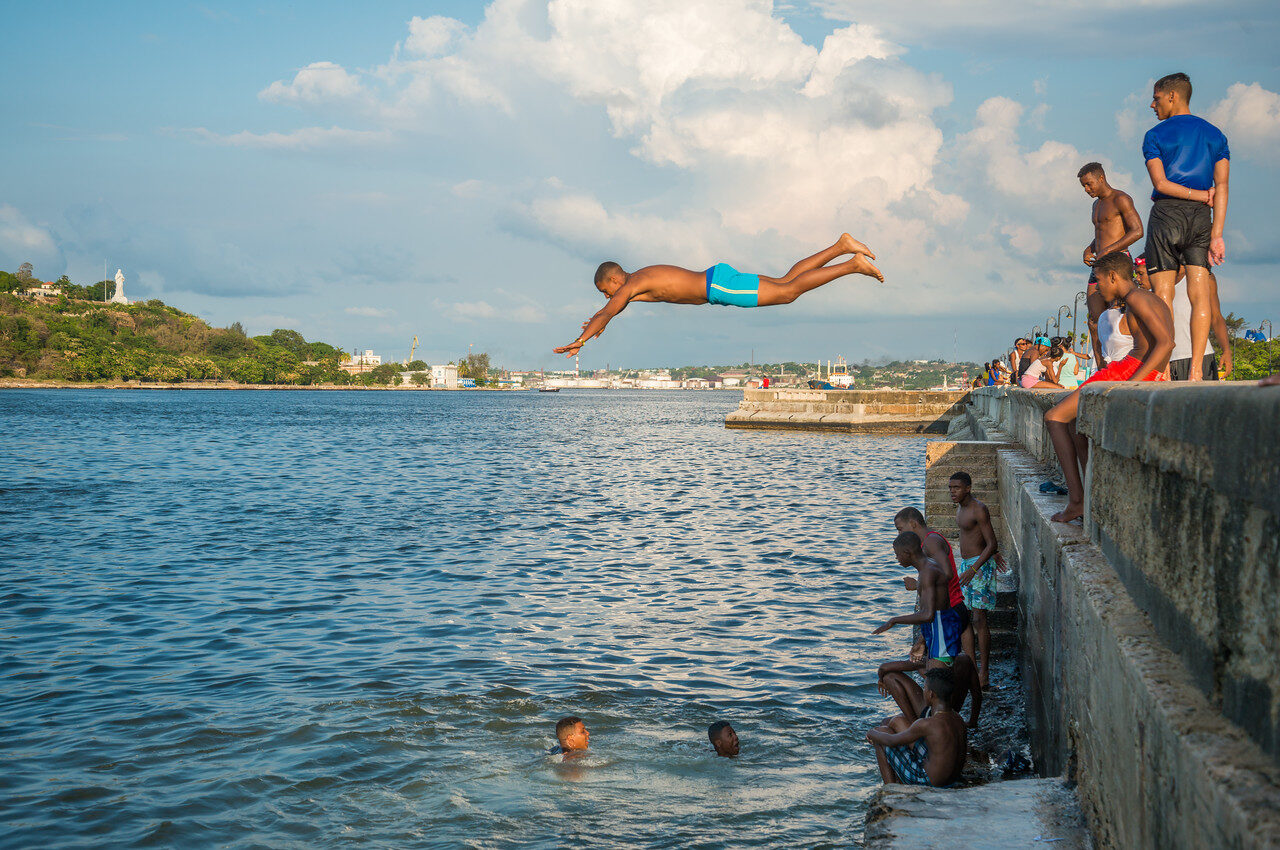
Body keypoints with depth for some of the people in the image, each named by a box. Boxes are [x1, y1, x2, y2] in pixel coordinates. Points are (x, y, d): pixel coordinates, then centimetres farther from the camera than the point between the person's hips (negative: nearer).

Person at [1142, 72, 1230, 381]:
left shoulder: (1155, 135, 2)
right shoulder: (1215, 134, 13)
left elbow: (1160, 183, -10)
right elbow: (1221, 186, 2)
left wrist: (1201, 195, -1)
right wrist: (1217, 234, -4)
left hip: (1166, 213, -3)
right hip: (1201, 217, 4)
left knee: (1163, 295, -2)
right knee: (1200, 294, 0)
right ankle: (1196, 370, -7)